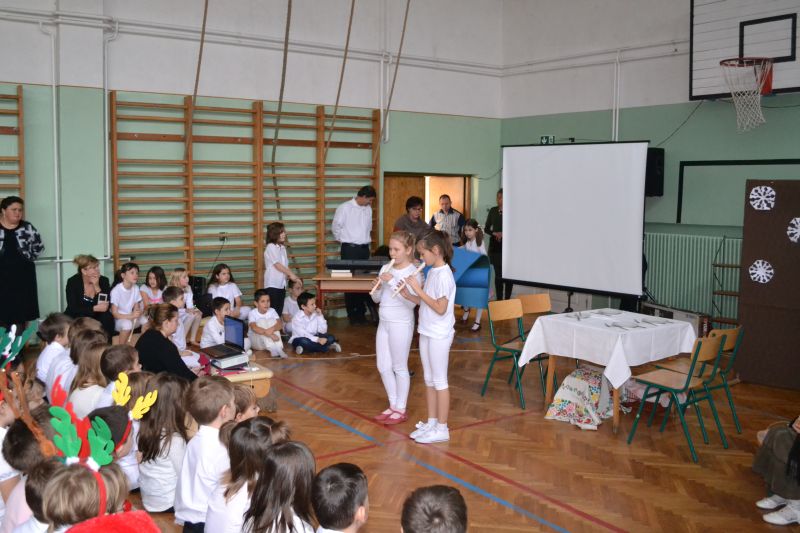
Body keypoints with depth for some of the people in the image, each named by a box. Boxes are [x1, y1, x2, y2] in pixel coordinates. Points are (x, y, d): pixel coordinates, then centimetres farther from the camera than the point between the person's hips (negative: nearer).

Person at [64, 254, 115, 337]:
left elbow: (106, 306, -17)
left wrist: (97, 286, -25)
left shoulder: (104, 281, -8)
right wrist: (95, 308, -31)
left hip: (95, 318, 2)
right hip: (75, 319, -2)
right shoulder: (73, 282, -14)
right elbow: (73, 309, -21)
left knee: (108, 317, -27)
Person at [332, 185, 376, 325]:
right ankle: (352, 314, 6)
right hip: (350, 249, -5)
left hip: (364, 249, 5)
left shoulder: (368, 209, 8)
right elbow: (336, 227, -1)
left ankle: (361, 312, 16)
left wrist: (366, 240, 15)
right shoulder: (344, 208, -8)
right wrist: (343, 240, 8)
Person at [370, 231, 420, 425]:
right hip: (384, 322, 7)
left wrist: (392, 282, -24)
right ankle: (393, 405, 28)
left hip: (401, 324, -7)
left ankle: (401, 410, 18)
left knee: (399, 367, 5)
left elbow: (411, 303, -22)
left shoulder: (413, 272, -12)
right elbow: (376, 299, 11)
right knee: (383, 367, 12)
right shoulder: (385, 268, 5)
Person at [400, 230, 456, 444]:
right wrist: (409, 295, -1)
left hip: (439, 335, -9)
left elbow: (440, 308, -23)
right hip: (426, 332, 9)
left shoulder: (444, 275, -19)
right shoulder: (432, 272, 8)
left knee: (439, 381, 0)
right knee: (429, 379, 15)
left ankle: (442, 428, 10)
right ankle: (431, 422, 27)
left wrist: (418, 289, -20)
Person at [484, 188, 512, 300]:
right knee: (498, 273, 6)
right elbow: (486, 229, 12)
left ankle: (507, 299, 7)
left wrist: (503, 234, -17)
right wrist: (494, 233, -8)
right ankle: (499, 299, 12)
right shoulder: (493, 211, 7)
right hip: (495, 246, 3)